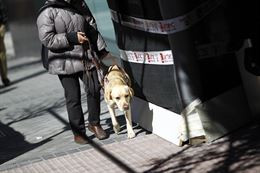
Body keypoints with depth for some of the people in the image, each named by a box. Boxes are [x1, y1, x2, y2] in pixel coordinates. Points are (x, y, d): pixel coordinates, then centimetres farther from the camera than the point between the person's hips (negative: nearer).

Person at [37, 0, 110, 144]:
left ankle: (94, 123, 23)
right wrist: (71, 37, -18)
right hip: (65, 63, -5)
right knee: (73, 97, 0)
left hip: (86, 58, 5)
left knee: (94, 89, 2)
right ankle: (78, 132, 14)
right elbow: (46, 39, -15)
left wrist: (100, 49, 14)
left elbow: (92, 27, 15)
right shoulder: (47, 12, -10)